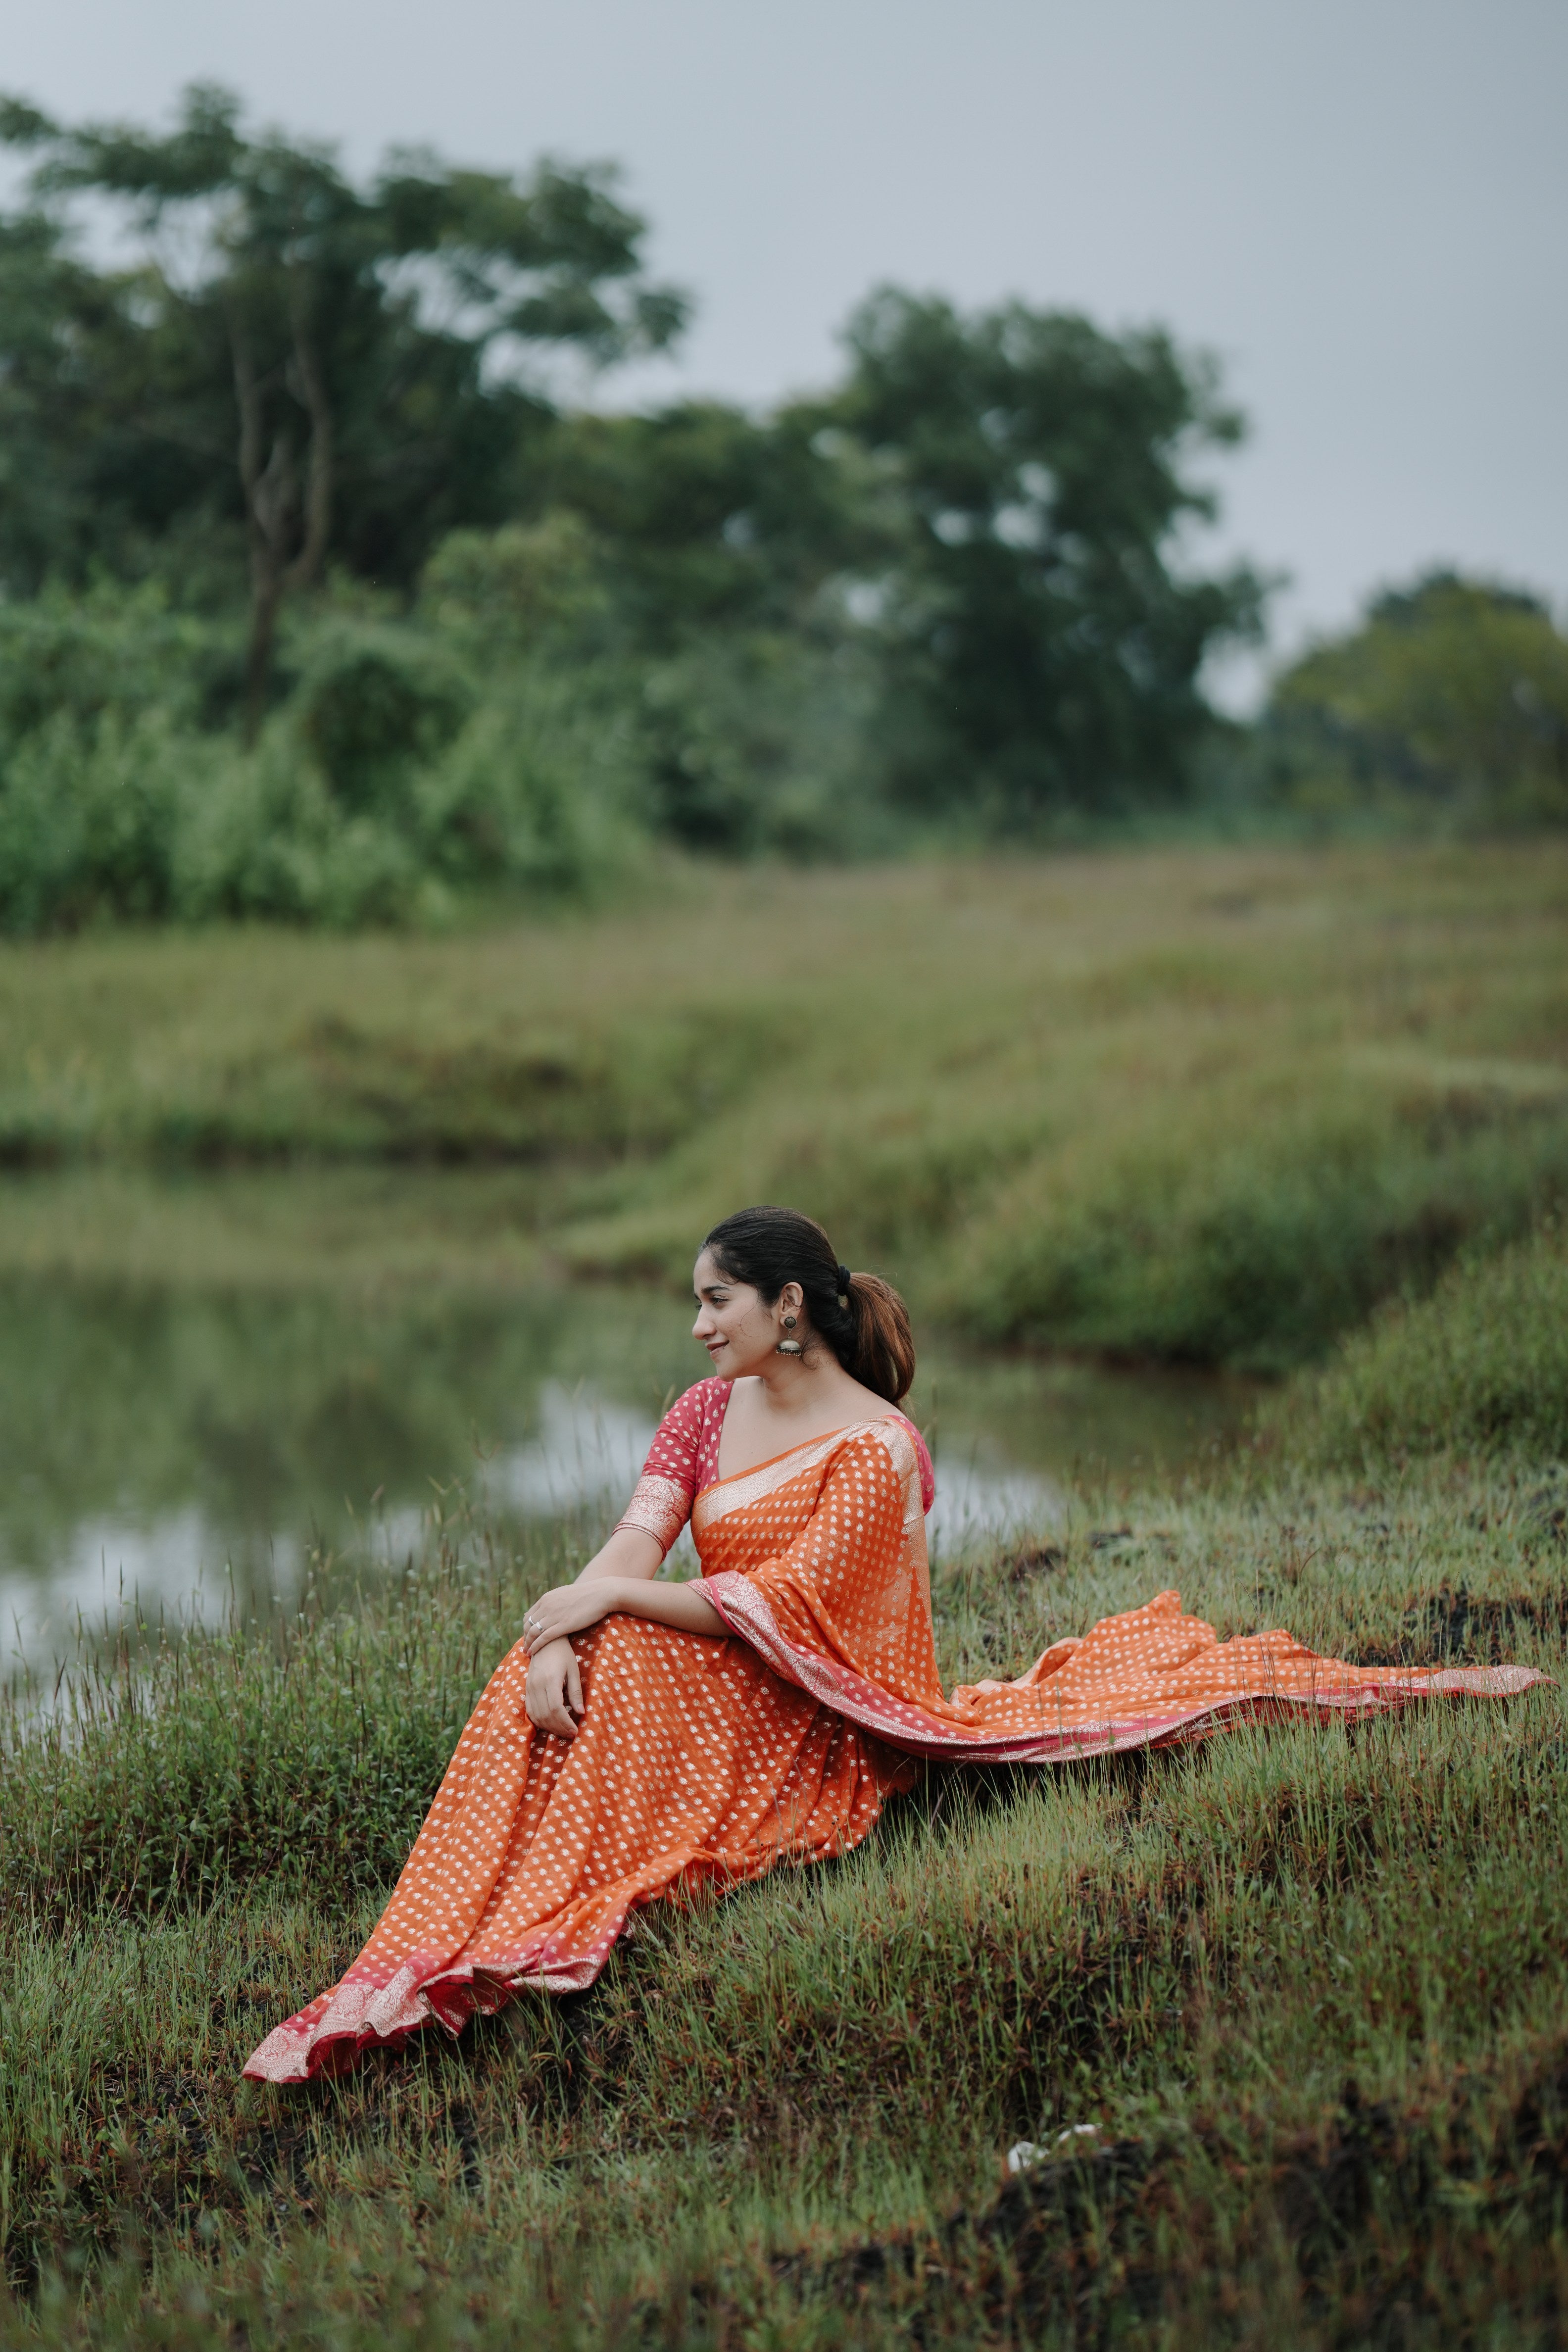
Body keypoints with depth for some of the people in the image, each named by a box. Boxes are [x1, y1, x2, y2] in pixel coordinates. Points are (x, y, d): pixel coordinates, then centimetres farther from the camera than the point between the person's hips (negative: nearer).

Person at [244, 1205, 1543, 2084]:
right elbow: (627, 1554, -2)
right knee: (565, 1673, -23)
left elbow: (782, 1613, -20)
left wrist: (611, 1602, -18)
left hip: (814, 1735, -7)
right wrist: (560, 1635, -23)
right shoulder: (705, 1414, 11)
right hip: (705, 1697, 7)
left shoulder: (877, 1451, -12)